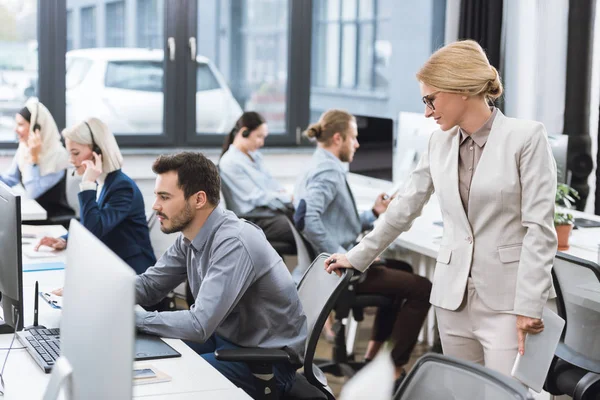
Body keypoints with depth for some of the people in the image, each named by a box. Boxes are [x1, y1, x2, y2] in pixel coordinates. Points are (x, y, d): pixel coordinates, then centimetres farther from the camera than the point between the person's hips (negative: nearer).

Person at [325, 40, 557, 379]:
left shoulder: (526, 136, -8)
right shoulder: (440, 142, 9)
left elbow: (539, 227, -10)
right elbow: (405, 207, 18)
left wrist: (529, 304, -14)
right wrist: (359, 257, 20)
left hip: (508, 297, -5)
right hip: (454, 295, 5)